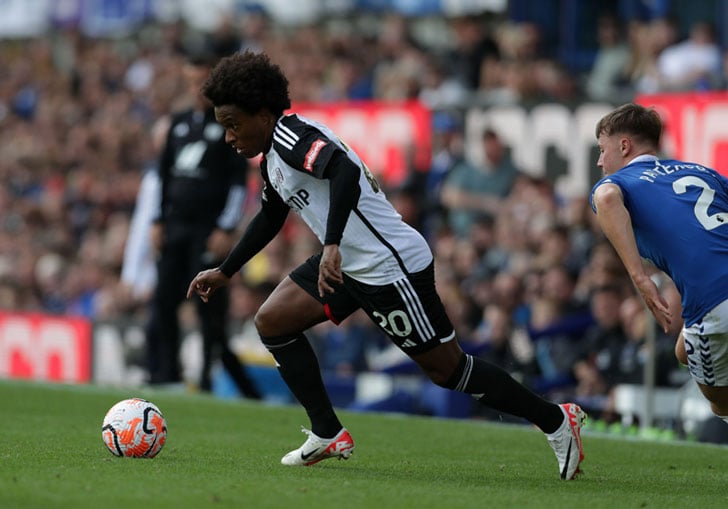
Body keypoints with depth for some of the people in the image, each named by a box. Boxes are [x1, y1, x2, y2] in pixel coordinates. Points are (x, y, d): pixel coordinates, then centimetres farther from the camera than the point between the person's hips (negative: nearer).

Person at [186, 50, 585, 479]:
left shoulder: (291, 134, -19)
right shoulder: (272, 157, 13)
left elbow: (344, 170, -38)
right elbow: (270, 217, 30)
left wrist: (332, 246, -45)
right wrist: (225, 272, 32)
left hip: (390, 264, -10)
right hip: (349, 265, 10)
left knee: (447, 368, -1)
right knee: (272, 320, 4)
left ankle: (556, 420, 11)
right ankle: (328, 436, 7)